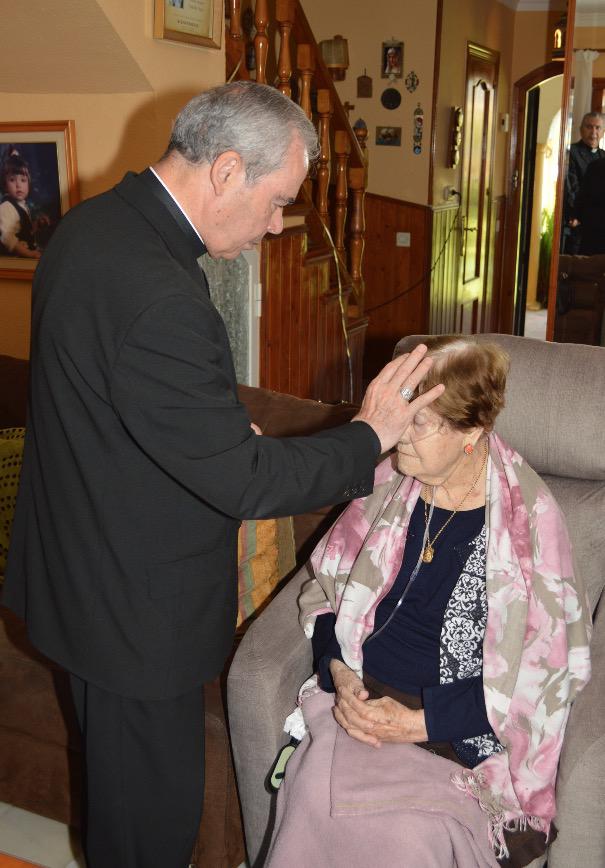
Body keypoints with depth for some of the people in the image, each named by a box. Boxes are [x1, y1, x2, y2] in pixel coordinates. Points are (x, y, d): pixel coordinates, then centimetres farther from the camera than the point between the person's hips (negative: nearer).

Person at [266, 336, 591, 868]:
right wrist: (340, 671, -7)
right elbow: (327, 585, 12)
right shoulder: (388, 483, 4)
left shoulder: (527, 515, -8)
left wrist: (420, 722, -13)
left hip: (465, 729, -3)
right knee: (312, 799, -23)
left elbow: (546, 665, -7)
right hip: (360, 697, 3)